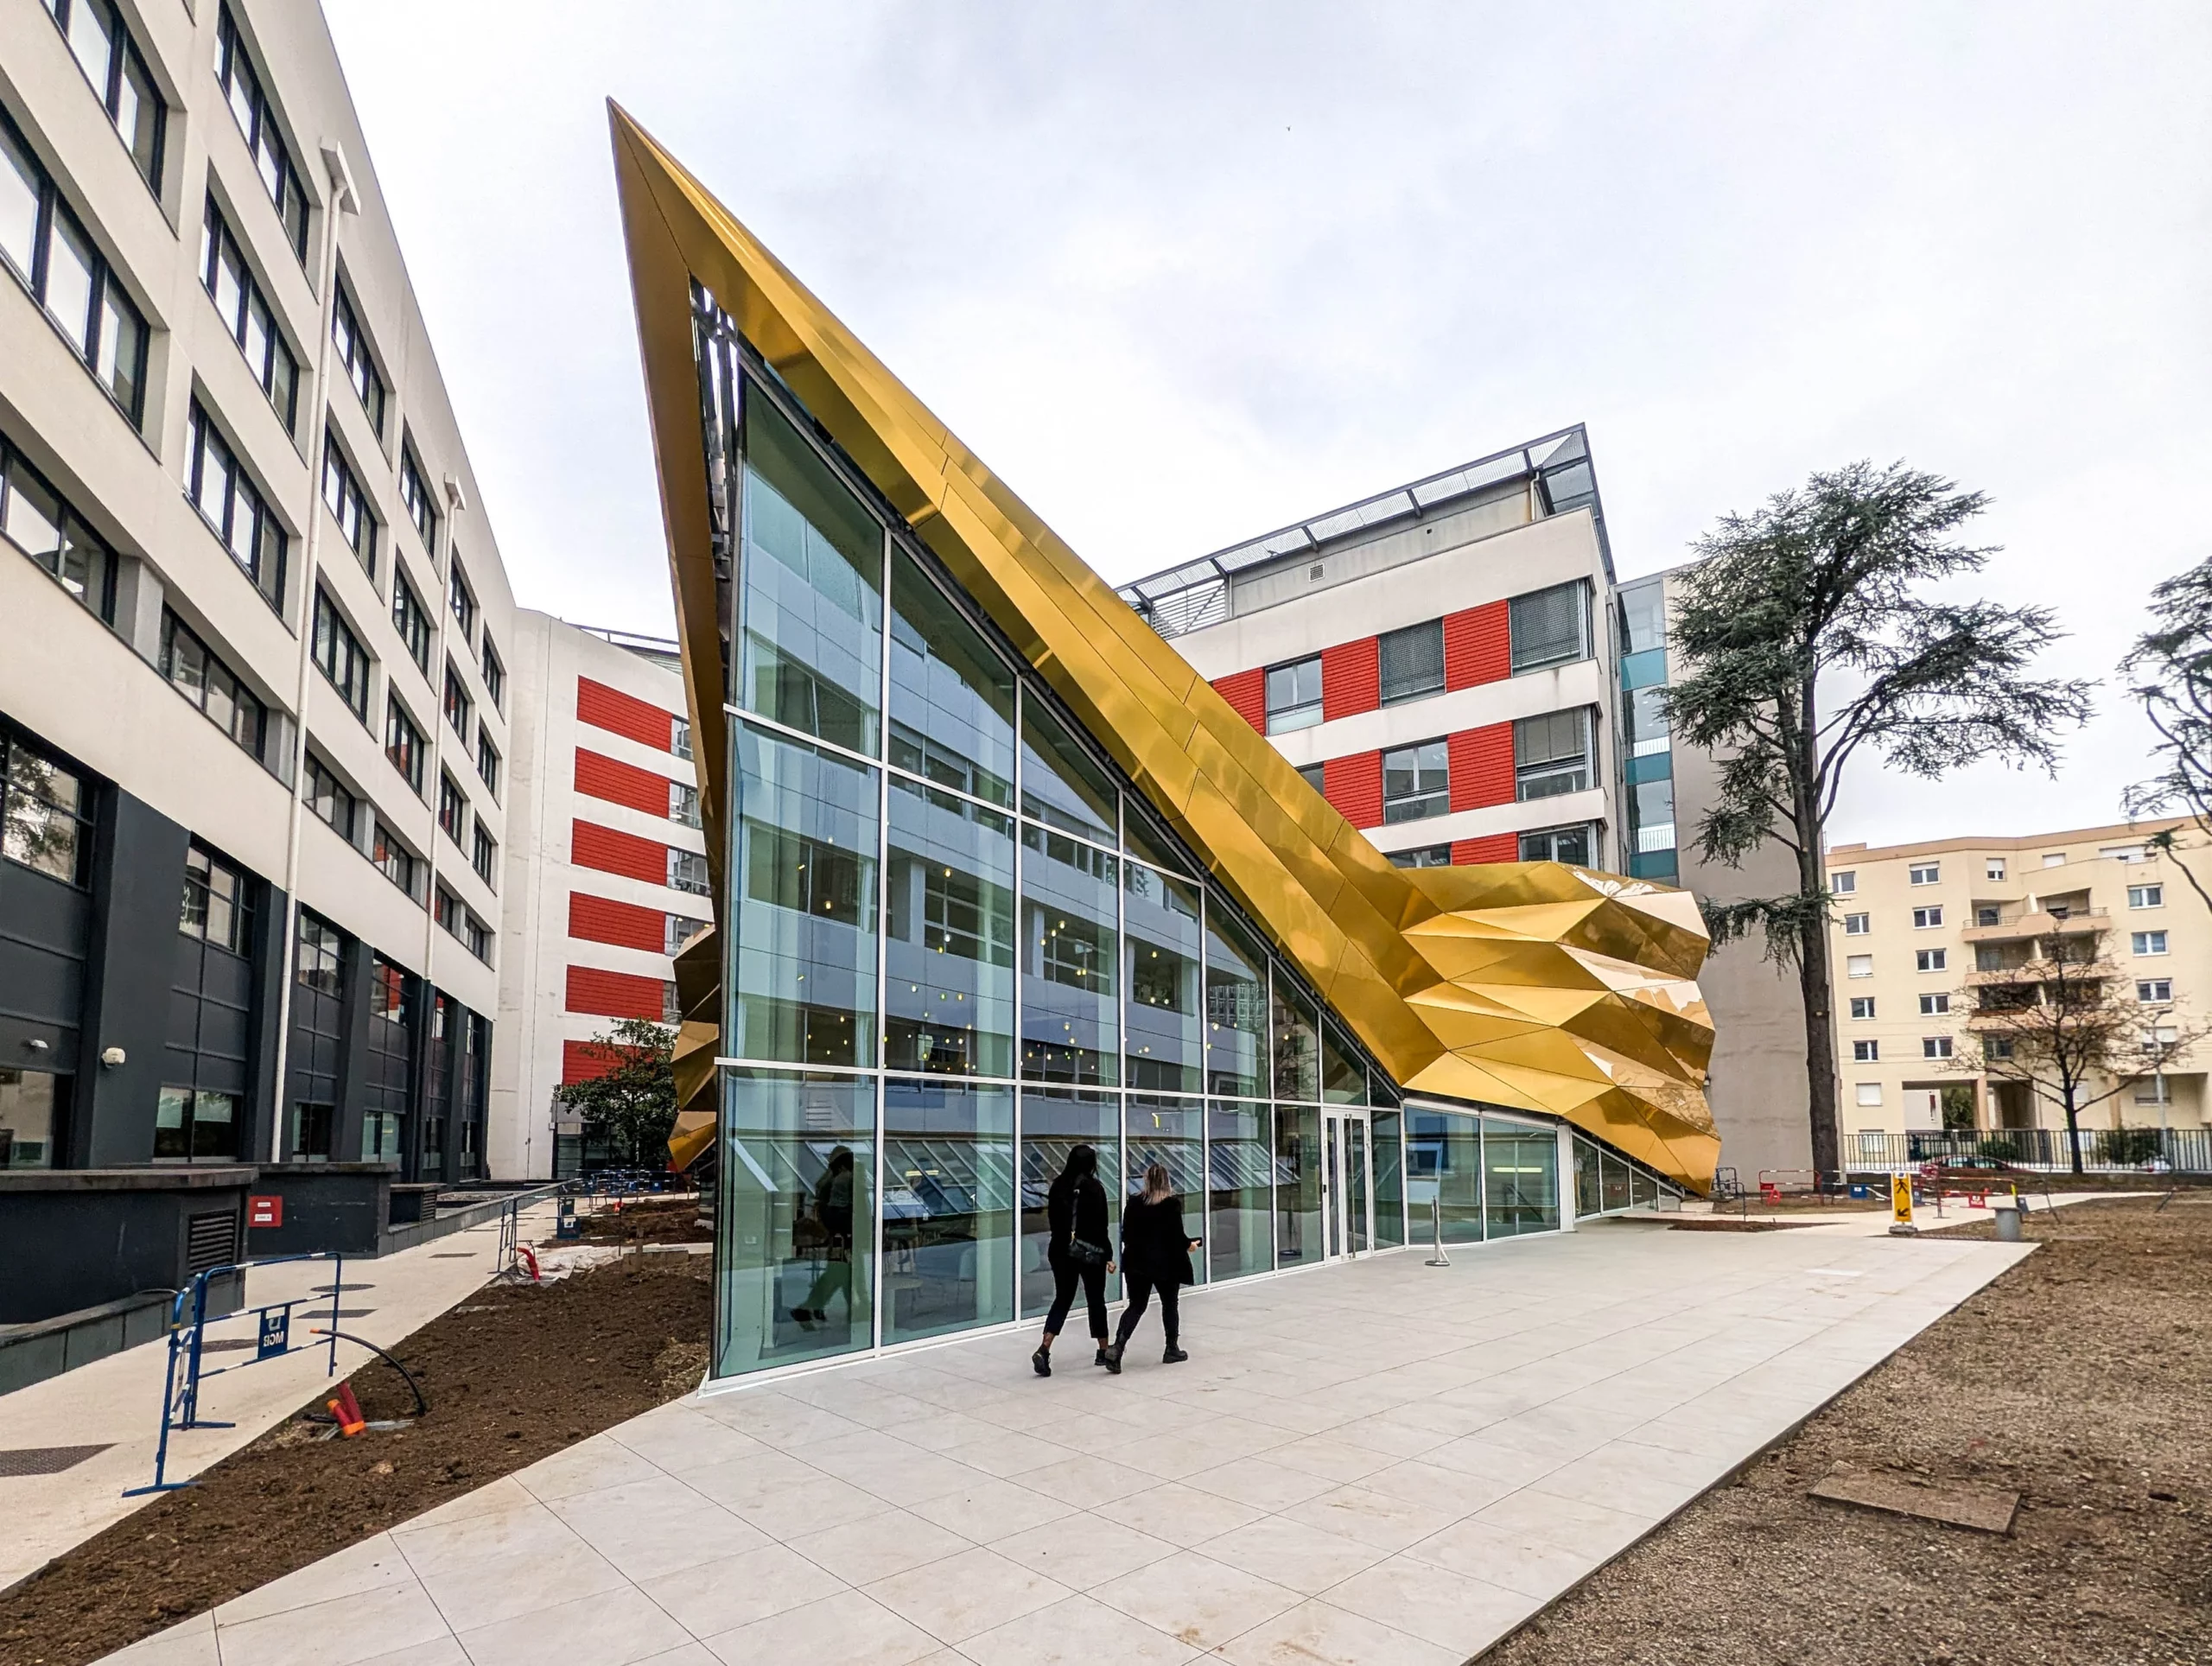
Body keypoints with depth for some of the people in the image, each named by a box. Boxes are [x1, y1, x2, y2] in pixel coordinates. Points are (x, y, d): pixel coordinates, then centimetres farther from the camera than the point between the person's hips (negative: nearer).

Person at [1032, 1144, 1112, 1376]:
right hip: (1090, 1252, -3)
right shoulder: (1094, 1189, -13)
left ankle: (1044, 1349, -10)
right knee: (1096, 1301, 12)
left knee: (1062, 1299, 9)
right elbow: (1100, 1227, -13)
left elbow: (1052, 1220, 6)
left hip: (1061, 1250, 3)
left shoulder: (1058, 1186, -1)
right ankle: (1103, 1352, 24)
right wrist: (1108, 1256, -7)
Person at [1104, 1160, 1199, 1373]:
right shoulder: (1172, 1204, -11)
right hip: (1166, 1264, -3)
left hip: (1137, 1263, 3)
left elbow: (1125, 1236, 4)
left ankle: (1117, 1347, -9)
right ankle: (1171, 1350, 26)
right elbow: (1177, 1236, -12)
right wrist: (1190, 1245, 9)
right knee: (1169, 1305, 16)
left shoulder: (1133, 1204, 0)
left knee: (1136, 1306, 9)